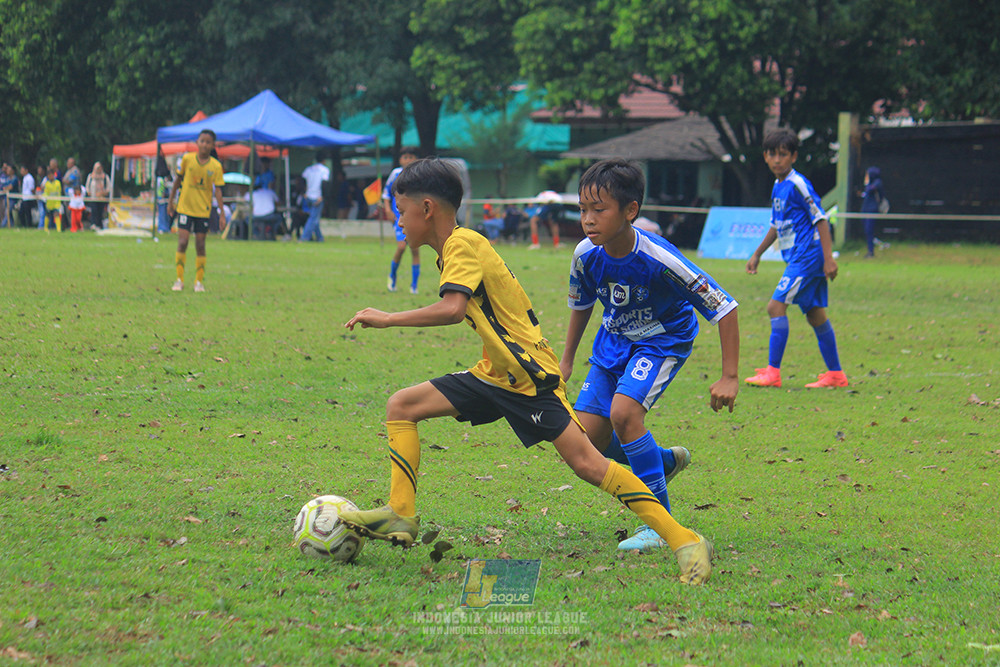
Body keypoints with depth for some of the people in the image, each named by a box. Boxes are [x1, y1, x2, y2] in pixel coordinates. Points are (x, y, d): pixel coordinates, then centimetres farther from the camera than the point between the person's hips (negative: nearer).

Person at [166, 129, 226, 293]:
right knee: (182, 242, -9)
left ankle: (199, 281, 14)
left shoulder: (216, 166, -4)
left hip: (203, 210, 0)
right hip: (185, 207, 0)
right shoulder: (187, 159, -3)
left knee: (200, 245, 4)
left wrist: (222, 213, -11)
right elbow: (178, 180, 8)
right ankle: (179, 280, 0)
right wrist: (170, 201, 11)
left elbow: (218, 190, -4)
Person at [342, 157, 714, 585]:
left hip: (529, 375, -10)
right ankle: (401, 515, 4)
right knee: (401, 407, 5)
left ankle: (685, 542, -14)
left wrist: (386, 320, -25)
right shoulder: (455, 248, 14)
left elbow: (452, 309, -30)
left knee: (585, 462, -16)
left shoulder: (463, 244, -15)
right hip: (495, 374, 10)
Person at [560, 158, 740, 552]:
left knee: (623, 411, -30)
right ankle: (665, 462, 27)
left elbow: (724, 308, -24)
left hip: (664, 340, -6)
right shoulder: (586, 255, -16)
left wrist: (730, 377, -26)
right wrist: (566, 360, 15)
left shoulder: (659, 259, -31)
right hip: (614, 341, 6)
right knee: (585, 443, -3)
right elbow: (581, 304, 9)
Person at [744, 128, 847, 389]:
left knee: (776, 305, -13)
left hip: (807, 257, -9)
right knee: (815, 314, 9)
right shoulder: (778, 187, 14)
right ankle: (836, 374, 13)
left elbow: (821, 220, -14)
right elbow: (776, 226, 27)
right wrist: (757, 254, 30)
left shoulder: (798, 185, -13)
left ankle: (773, 372, -11)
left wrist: (828, 258, -18)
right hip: (798, 258, 9)